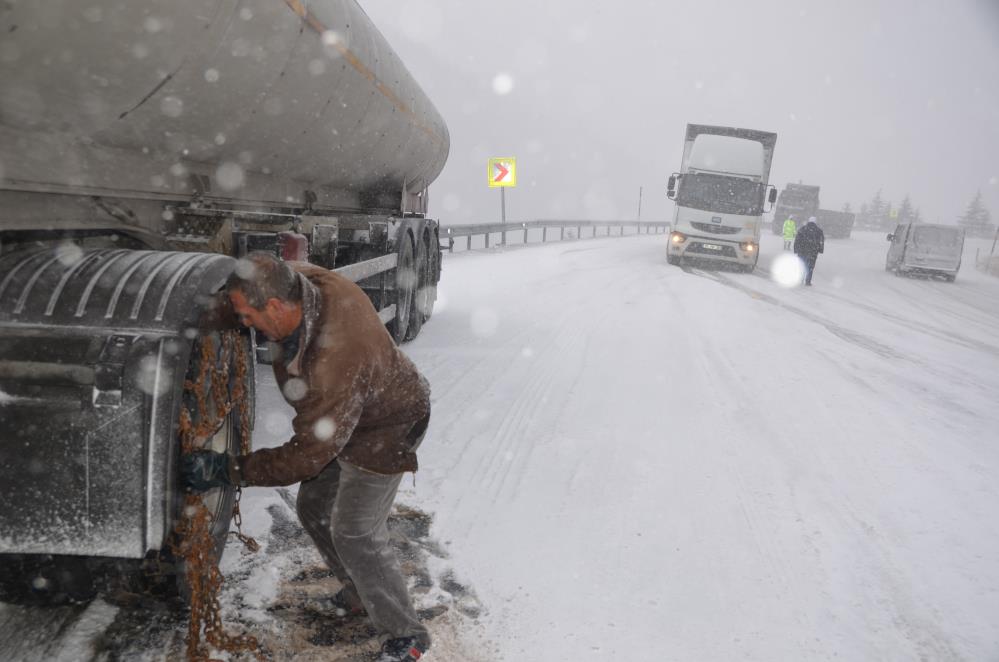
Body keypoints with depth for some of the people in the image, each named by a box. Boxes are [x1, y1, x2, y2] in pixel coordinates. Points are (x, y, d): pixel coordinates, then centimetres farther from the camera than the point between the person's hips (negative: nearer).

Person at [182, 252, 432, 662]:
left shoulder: (333, 362, -43)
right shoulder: (300, 278, -20)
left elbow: (307, 456, -33)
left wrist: (226, 470, -28)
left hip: (385, 429, -9)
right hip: (339, 416, 9)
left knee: (355, 534, -7)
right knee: (314, 509, 15)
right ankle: (362, 593, 36)